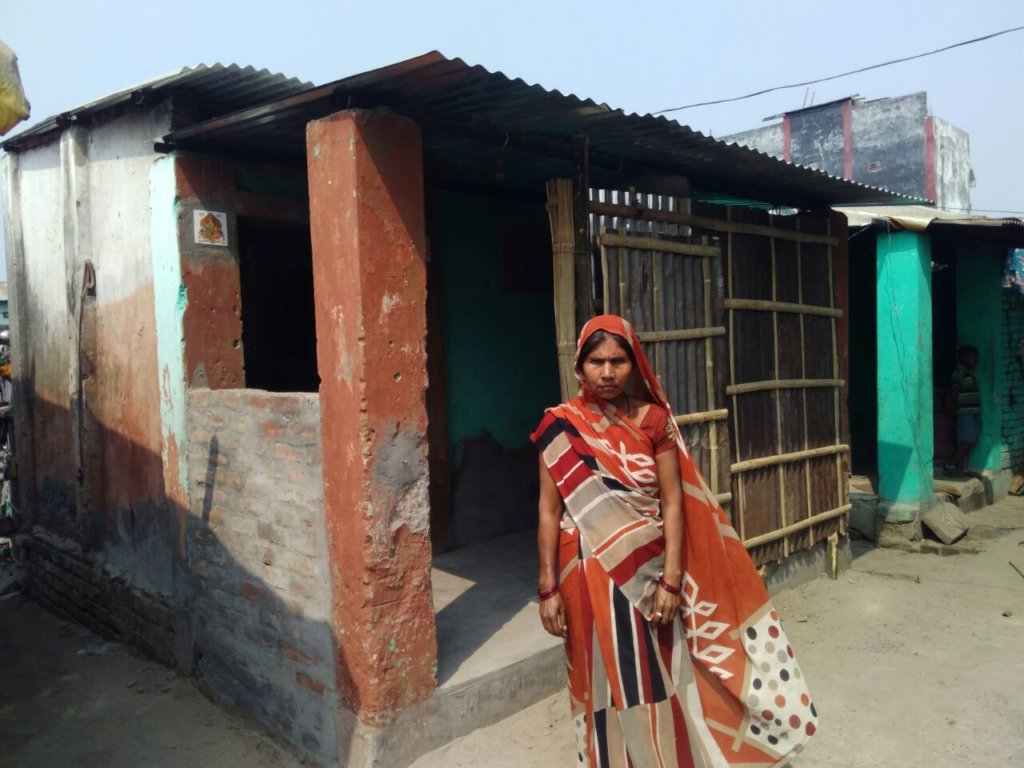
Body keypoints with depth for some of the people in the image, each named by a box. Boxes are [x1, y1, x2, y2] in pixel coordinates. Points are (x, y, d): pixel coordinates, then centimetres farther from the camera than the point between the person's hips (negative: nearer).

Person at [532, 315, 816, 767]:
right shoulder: (560, 427, -5)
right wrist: (548, 588, -7)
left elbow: (672, 503, -4)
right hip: (591, 574, -1)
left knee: (660, 677, 12)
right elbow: (549, 511, -4)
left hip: (648, 570, 1)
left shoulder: (654, 419, -3)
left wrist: (671, 579, -10)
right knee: (607, 681, 11)